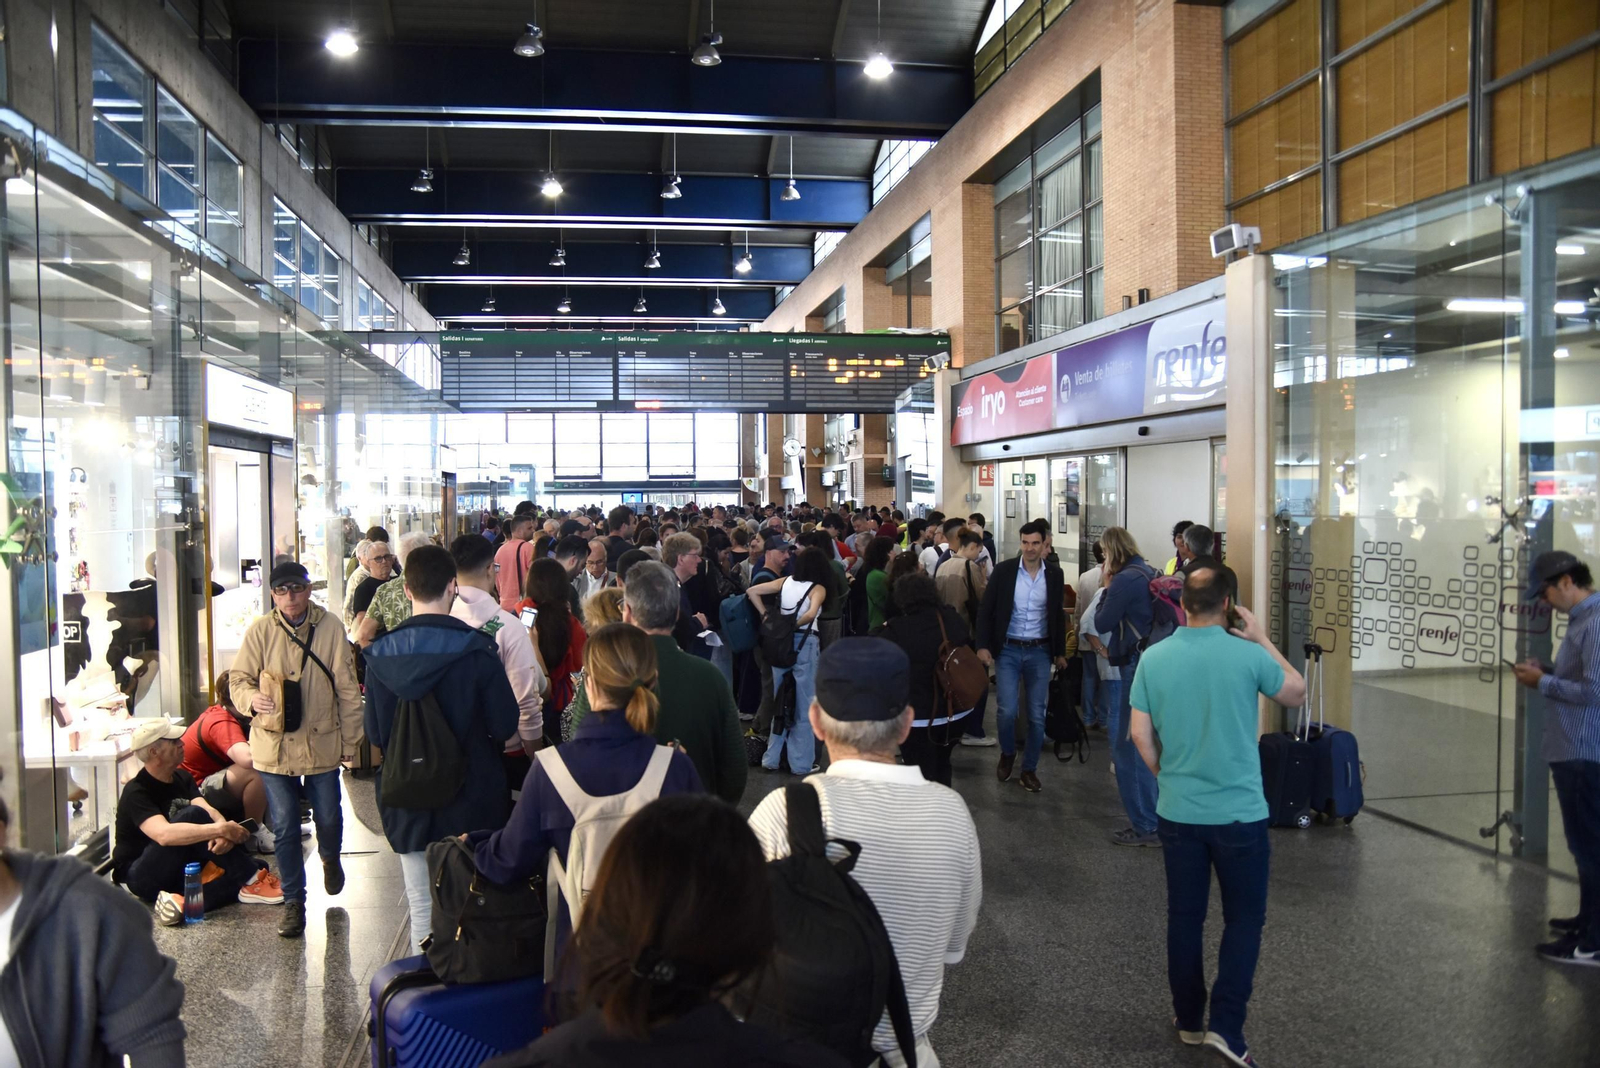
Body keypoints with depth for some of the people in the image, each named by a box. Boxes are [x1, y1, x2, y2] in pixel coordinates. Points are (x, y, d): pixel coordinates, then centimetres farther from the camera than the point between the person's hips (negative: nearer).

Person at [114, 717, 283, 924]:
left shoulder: (181, 777, 6)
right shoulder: (136, 792, -18)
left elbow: (209, 811, -9)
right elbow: (163, 834, -35)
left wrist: (222, 826, -33)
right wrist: (220, 829, -39)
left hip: (180, 868, 7)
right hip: (143, 876, -7)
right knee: (192, 815, -29)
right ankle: (251, 879, -26)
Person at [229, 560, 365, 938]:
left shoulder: (330, 628, -6)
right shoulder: (260, 631, -4)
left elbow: (347, 689, -1)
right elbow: (238, 678, 4)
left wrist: (350, 741, 0)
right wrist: (252, 698, -20)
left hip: (321, 743, 0)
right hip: (274, 746, 0)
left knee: (328, 818, 11)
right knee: (284, 828, 6)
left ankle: (330, 859, 46)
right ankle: (293, 901, 22)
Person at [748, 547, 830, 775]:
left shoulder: (785, 582, 7)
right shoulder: (818, 589, -7)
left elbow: (752, 591, 5)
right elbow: (811, 614, -25)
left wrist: (765, 616, 5)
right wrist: (793, 625, -9)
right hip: (805, 643, -5)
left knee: (781, 699, 14)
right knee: (803, 704, 4)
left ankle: (773, 757, 20)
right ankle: (801, 762, 10)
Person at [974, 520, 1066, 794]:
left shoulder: (1055, 574, 1)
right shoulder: (1003, 570, -5)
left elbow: (1058, 615, 11)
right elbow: (986, 609, -1)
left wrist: (1060, 652, 12)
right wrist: (983, 645, -9)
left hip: (1040, 651, 2)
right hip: (1008, 649, -2)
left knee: (1037, 715, 3)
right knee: (1006, 710, -8)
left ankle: (1029, 769, 18)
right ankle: (1007, 753, 21)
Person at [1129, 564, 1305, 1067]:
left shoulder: (1153, 659, -5)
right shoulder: (1248, 655, -13)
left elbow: (1140, 735, -2)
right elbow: (1296, 692, 6)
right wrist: (1263, 638, 9)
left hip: (1178, 812, 3)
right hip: (1240, 812, -2)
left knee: (1185, 916, 15)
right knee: (1244, 919, 12)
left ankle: (1189, 1020, 27)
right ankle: (1226, 1026, 6)